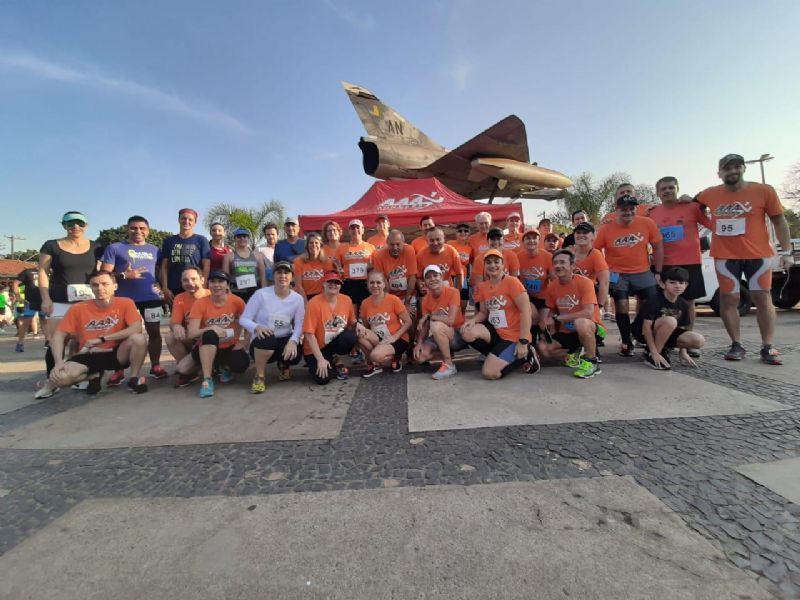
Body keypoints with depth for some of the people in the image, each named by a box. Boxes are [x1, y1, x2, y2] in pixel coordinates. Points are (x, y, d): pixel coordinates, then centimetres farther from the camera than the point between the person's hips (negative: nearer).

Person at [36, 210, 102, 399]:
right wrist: (45, 298, -6)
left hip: (88, 301, 1)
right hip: (60, 302, -1)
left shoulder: (95, 248, 11)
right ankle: (52, 381, 3)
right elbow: (43, 272, 3)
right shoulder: (51, 246, 6)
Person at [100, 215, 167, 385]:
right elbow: (104, 274, -1)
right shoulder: (114, 248, 3)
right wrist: (124, 275, -18)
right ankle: (118, 371, 14)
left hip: (151, 298, 2)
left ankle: (155, 366, 17)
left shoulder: (154, 250, 13)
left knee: (154, 332, 6)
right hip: (124, 299, -2)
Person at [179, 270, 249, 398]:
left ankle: (223, 367, 8)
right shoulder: (200, 303, -13)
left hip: (229, 347, 1)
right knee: (210, 335, -35)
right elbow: (191, 333, -19)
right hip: (206, 347, -1)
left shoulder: (237, 301, -10)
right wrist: (210, 328, -35)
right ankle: (207, 380, -24)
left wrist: (239, 339, -3)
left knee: (242, 364, -29)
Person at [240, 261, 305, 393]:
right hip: (262, 342, -2)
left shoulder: (298, 299, -7)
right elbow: (243, 319, -11)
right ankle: (259, 377, -10)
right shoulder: (261, 294, -14)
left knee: (294, 354, -30)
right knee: (267, 337, -37)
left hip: (284, 340, 3)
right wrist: (256, 327, -33)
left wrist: (293, 341, -31)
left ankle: (283, 366, 14)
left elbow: (299, 325, -10)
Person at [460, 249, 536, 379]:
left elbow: (526, 311, -18)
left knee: (490, 373, -17)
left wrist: (523, 342, -20)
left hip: (514, 336, -6)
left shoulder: (512, 282, -15)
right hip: (495, 331, 6)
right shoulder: (482, 286, 7)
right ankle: (497, 356, 2)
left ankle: (524, 354, 6)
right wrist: (473, 320, -11)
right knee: (467, 333, -21)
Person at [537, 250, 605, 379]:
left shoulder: (584, 282, -18)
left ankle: (592, 361, -13)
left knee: (580, 322, -39)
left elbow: (588, 312, -29)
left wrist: (557, 318, -25)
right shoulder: (552, 286, -2)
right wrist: (548, 323, -12)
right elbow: (549, 309, 11)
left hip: (591, 329, -6)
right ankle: (576, 354, 15)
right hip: (567, 332, 6)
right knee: (543, 347, -13)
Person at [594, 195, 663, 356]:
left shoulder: (647, 223, -6)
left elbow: (658, 247, 2)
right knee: (621, 307, -4)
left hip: (643, 273, 2)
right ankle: (626, 342, 14)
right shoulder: (606, 229, -9)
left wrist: (657, 272, 1)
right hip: (617, 274, -1)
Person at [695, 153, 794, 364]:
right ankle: (736, 345, 10)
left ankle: (767, 347, 8)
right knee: (728, 300, 1)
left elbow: (779, 222, 1)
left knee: (763, 298, 2)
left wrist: (787, 251, -5)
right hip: (725, 256, 1)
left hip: (758, 254, -1)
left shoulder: (764, 190, -1)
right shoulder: (710, 195, 3)